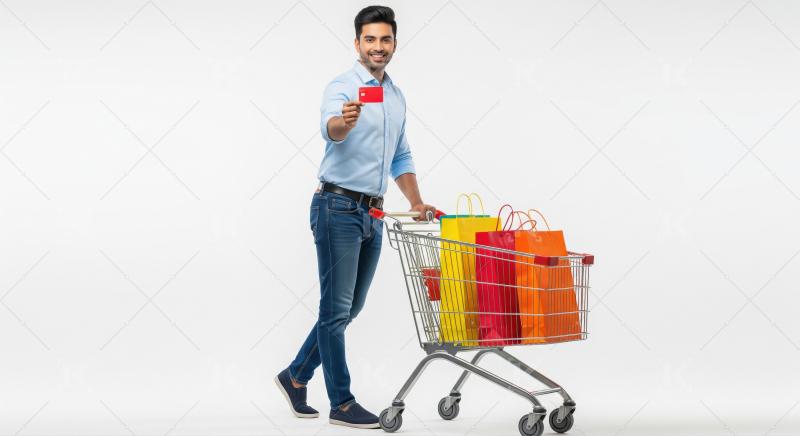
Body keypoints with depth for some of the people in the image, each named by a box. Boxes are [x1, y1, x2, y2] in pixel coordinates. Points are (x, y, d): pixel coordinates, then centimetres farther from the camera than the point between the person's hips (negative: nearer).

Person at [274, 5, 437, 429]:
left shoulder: (396, 96, 15)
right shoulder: (341, 88, -11)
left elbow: (400, 157, 24)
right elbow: (330, 130, -33)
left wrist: (417, 203, 14)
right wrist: (344, 120, -56)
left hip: (372, 214, 8)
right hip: (338, 207, -8)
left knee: (349, 309, 13)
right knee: (337, 309, -2)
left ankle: (296, 376, 27)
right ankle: (341, 402, 5)